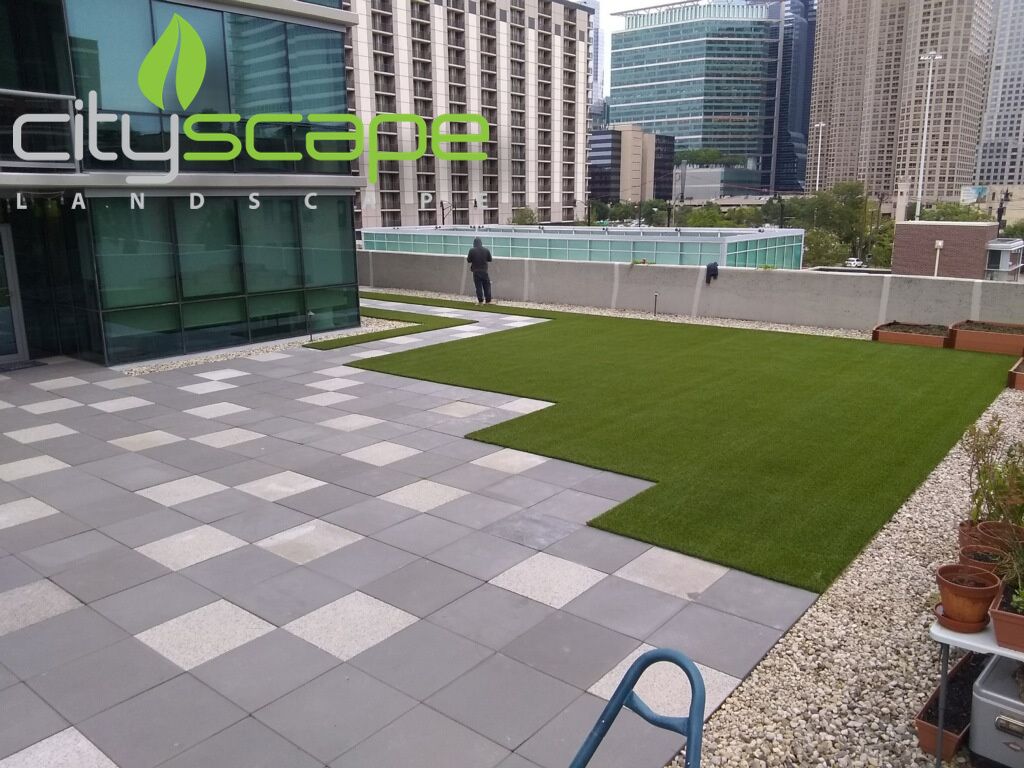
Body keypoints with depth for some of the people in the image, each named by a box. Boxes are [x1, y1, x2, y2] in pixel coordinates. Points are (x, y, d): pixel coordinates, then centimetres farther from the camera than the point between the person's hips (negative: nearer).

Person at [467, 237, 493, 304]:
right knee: (486, 286, 10)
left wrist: (467, 258, 18)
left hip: (476, 271, -2)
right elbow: (489, 260, 8)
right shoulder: (486, 250, -1)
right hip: (484, 271, 2)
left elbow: (469, 260, -4)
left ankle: (480, 301, 1)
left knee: (478, 286, 3)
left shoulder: (472, 250, -9)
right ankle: (488, 300, 12)